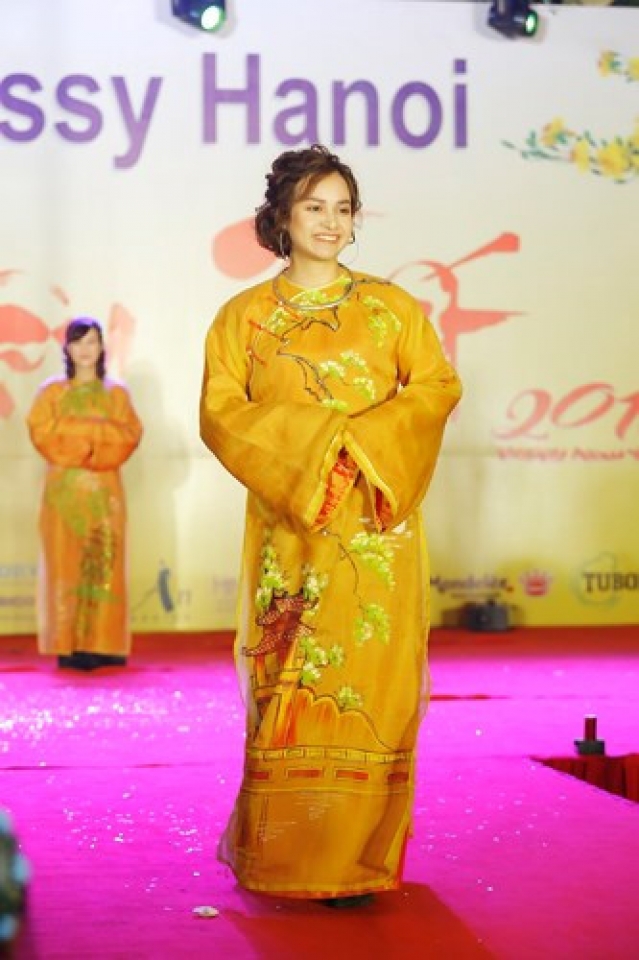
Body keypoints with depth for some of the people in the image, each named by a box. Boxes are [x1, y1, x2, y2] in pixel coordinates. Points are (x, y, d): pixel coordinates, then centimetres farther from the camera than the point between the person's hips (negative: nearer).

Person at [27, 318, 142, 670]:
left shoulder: (116, 393, 12)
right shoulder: (52, 391, 9)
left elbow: (128, 435, -1)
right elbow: (42, 431, -4)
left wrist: (74, 431, -10)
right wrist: (96, 430, -9)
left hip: (104, 490, 1)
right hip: (66, 488, -1)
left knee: (105, 563, -3)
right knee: (67, 563, -7)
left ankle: (103, 644, 1)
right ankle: (70, 646, -6)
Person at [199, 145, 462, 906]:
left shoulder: (390, 305, 11)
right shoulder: (244, 316, 9)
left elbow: (437, 385, 3)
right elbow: (221, 411, 0)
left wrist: (363, 442, -12)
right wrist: (309, 446, -13)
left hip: (377, 524, 0)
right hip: (289, 524, 0)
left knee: (370, 674, -4)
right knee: (289, 682, -2)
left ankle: (358, 857, 3)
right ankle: (284, 855, 11)